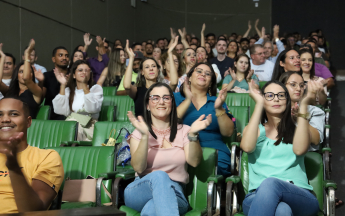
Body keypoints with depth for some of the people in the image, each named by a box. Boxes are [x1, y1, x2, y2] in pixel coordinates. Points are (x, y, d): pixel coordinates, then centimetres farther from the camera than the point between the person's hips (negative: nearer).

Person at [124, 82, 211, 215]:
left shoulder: (183, 131, 13)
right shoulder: (138, 133, 10)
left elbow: (194, 162, -5)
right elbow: (139, 168, -8)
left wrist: (193, 134, -21)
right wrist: (144, 135, -20)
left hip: (173, 195, -1)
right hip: (140, 192, 1)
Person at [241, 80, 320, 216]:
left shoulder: (296, 129, 21)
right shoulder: (254, 129, 23)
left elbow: (299, 150, -5)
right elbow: (247, 147, -4)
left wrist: (303, 105, -3)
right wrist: (259, 104, -1)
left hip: (298, 196, 1)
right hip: (257, 196, -1)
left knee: (270, 183, -37)